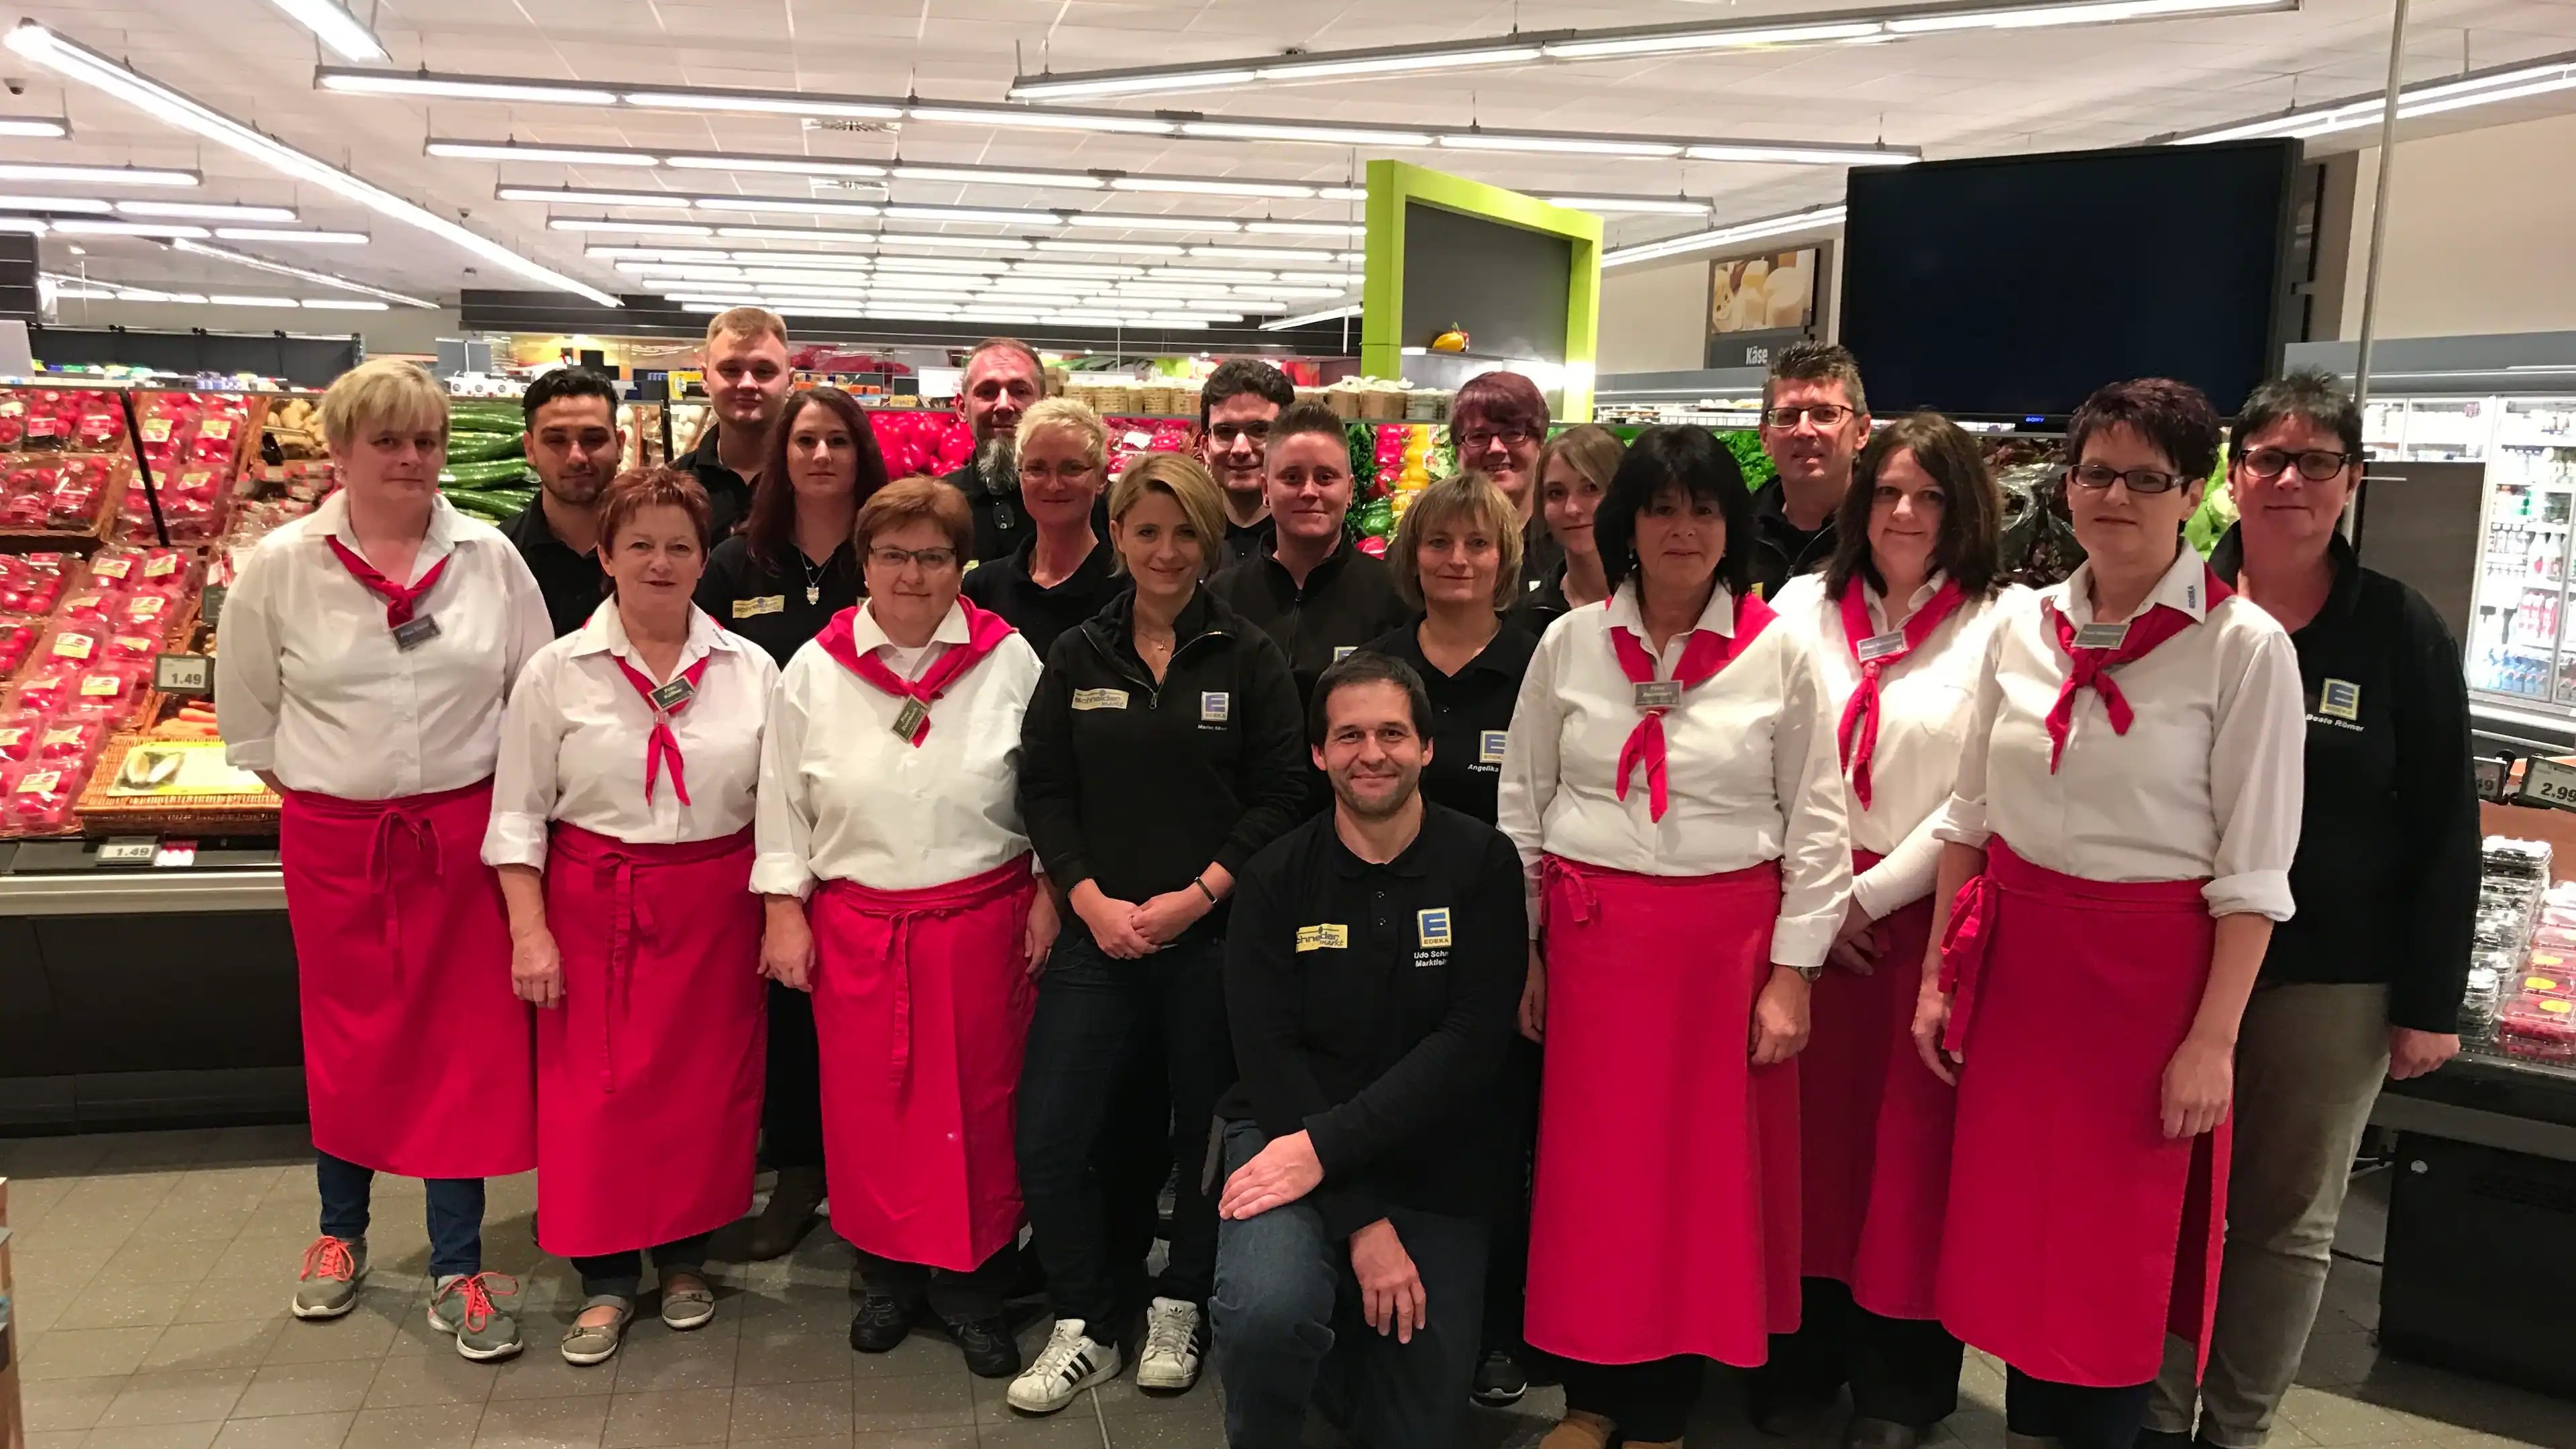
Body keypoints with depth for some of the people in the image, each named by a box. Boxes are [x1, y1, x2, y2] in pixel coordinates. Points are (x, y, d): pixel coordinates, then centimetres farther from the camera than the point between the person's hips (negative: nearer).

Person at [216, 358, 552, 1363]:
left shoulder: (490, 558, -2)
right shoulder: (282, 565, -2)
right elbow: (245, 711, 7)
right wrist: (312, 793, 5)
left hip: (463, 834, 0)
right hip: (332, 838, 0)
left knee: (466, 1042, 2)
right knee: (347, 1041, 13)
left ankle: (457, 1270, 13)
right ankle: (341, 1231, 35)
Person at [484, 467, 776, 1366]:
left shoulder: (750, 670, 2)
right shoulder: (558, 670, -1)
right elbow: (518, 811, 0)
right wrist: (530, 930, -7)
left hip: (715, 907, 1)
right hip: (594, 906, -1)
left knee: (704, 1085, 7)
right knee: (595, 1090, 1)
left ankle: (685, 1256, 27)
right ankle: (604, 1280, 17)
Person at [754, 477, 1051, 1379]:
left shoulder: (1010, 661, -3)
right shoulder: (816, 669, 1)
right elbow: (782, 800, 5)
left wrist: (1047, 894, -1)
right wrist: (784, 910, 1)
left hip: (982, 917, -1)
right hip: (855, 924, 1)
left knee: (979, 1100, 5)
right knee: (868, 1100, 9)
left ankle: (973, 1282, 21)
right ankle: (890, 1271, 27)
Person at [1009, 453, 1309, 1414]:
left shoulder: (1249, 659, 0)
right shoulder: (1078, 657, 7)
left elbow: (1282, 796, -5)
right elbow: (1043, 790, 4)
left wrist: (1198, 895, -13)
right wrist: (1092, 901, -9)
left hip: (1215, 935, -2)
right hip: (1098, 933, 2)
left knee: (1206, 1134, 9)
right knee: (1047, 1137, -3)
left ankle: (1179, 1310, 31)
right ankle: (1083, 1328, 16)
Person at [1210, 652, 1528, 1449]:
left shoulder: (1483, 865, -5)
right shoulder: (1276, 877, -4)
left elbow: (1470, 1044, -13)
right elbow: (1268, 1054, -10)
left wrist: (1327, 1147, -23)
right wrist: (1361, 1217, -18)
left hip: (1435, 1161, 1)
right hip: (1290, 1132, -1)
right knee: (1265, 1310, -30)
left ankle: (1340, 1324, 36)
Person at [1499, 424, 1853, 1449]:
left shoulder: (1779, 654, -1)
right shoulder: (1569, 643, 3)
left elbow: (1816, 826, 1)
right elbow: (1521, 806, 7)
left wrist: (1792, 972, -3)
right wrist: (1519, 950, 5)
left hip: (1728, 939, -1)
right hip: (1591, 936, 1)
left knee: (1704, 1173, 6)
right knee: (1591, 1168, 7)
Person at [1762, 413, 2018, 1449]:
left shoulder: (2000, 626, -3)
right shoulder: (1802, 607, 7)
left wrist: (1870, 895, -8)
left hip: (1923, 912, -3)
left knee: (1910, 1139, 4)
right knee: (1809, 1125, 8)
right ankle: (1801, 1352, 24)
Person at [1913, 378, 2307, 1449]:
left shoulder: (2245, 647, -10)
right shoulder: (2020, 626, 3)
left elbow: (2253, 872, -9)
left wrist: (2213, 1043, -12)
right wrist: (1938, 975, 8)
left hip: (2149, 969, -4)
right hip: (2015, 958, 4)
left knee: (2114, 1257, 8)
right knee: (2008, 1230, 13)